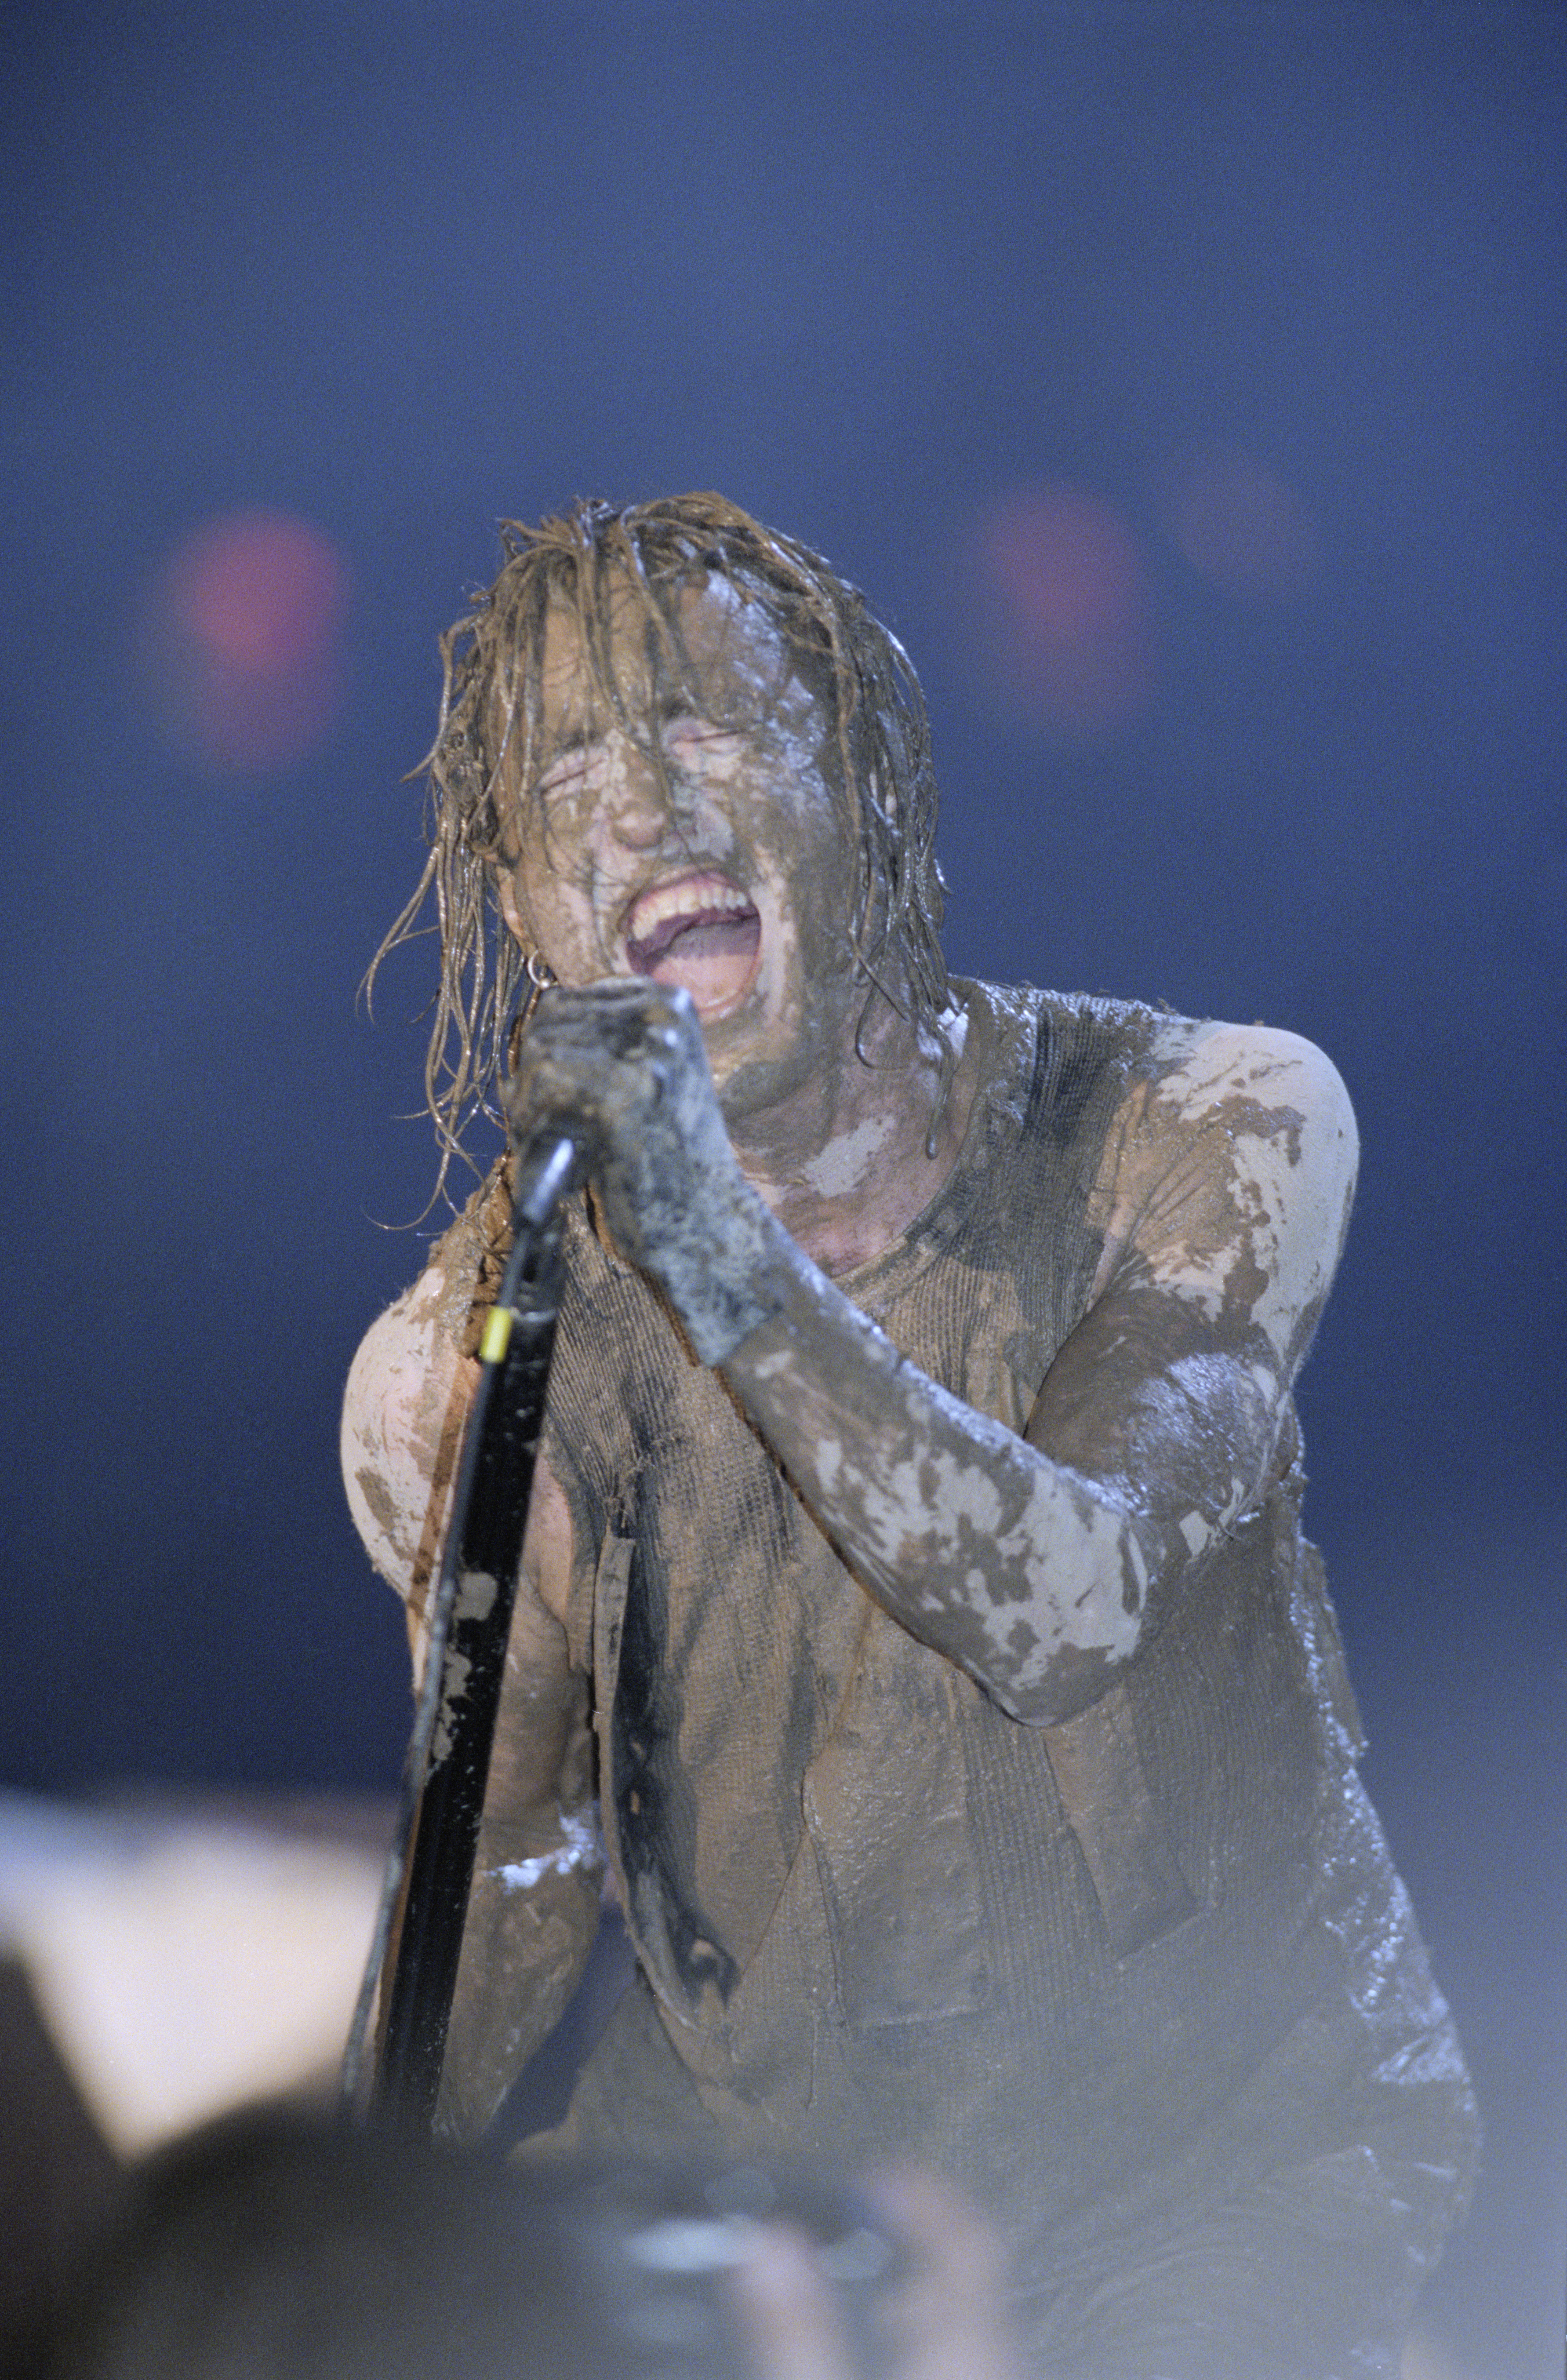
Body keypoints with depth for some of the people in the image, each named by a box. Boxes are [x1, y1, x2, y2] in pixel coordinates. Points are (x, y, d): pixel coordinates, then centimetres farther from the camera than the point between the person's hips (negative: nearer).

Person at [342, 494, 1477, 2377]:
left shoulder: (1212, 1132, -14)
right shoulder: (465, 1366, -9)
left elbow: (1066, 1610, -29)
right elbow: (515, 1856, 3)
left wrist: (725, 1259, -40)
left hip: (1232, 2147, -2)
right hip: (742, 2147, 2)